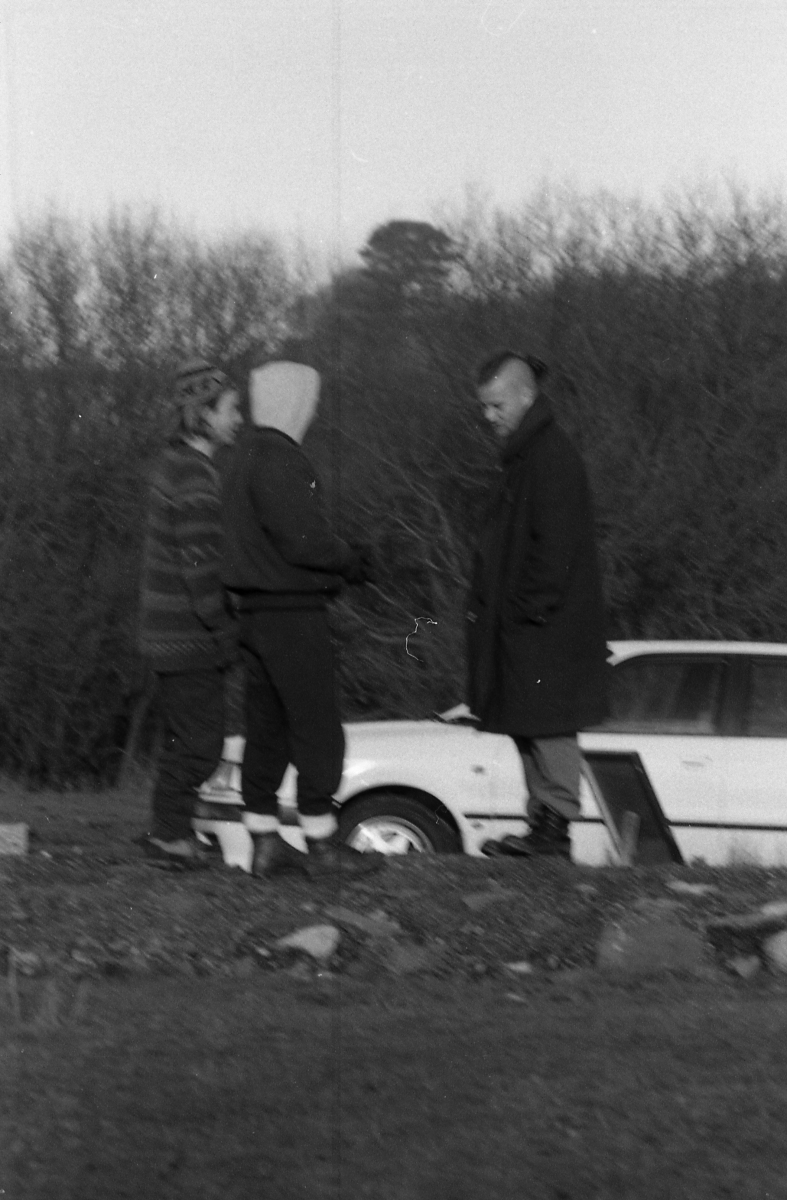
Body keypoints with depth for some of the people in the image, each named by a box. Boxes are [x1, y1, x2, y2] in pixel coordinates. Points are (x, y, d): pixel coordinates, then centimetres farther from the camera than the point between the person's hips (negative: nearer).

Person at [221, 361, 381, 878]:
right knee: (318, 731, -4)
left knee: (268, 730, 12)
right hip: (292, 612, -10)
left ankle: (266, 841, 15)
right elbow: (301, 539, -22)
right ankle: (322, 842, -1)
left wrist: (340, 560, 13)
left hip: (257, 614, 10)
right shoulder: (279, 458, -16)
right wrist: (347, 562, -5)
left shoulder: (247, 456, 17)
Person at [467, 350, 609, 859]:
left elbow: (555, 548, -20)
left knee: (548, 727, -7)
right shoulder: (526, 456, 16)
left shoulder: (552, 458, -15)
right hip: (521, 625, 10)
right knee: (530, 727, 11)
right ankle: (543, 826, 15)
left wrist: (530, 607, -18)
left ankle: (556, 829, -5)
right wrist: (493, 611, 18)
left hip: (546, 626, -10)